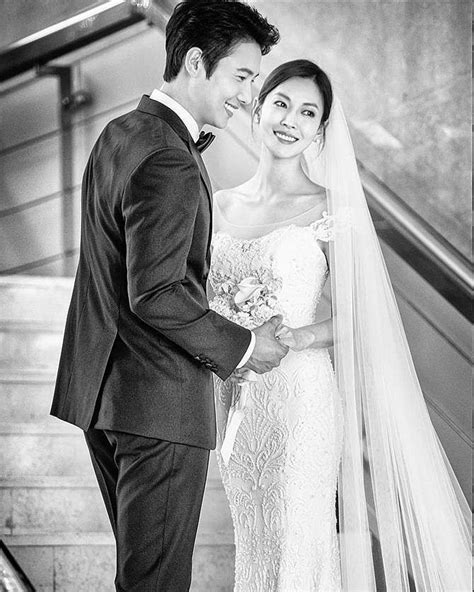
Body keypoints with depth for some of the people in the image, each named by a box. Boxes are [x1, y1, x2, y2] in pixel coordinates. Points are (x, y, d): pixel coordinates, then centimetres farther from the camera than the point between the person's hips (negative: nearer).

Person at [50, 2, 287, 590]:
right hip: (160, 400, -10)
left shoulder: (118, 133, 11)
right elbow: (157, 295, -25)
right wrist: (242, 347, -14)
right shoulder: (169, 164, -20)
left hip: (101, 386, 10)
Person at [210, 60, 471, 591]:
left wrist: (291, 338, -20)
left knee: (298, 549, -4)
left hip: (300, 399, -5)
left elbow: (357, 318, -7)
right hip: (234, 402, 5)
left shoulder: (328, 209, -5)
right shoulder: (221, 206, 9)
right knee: (252, 548, 12)